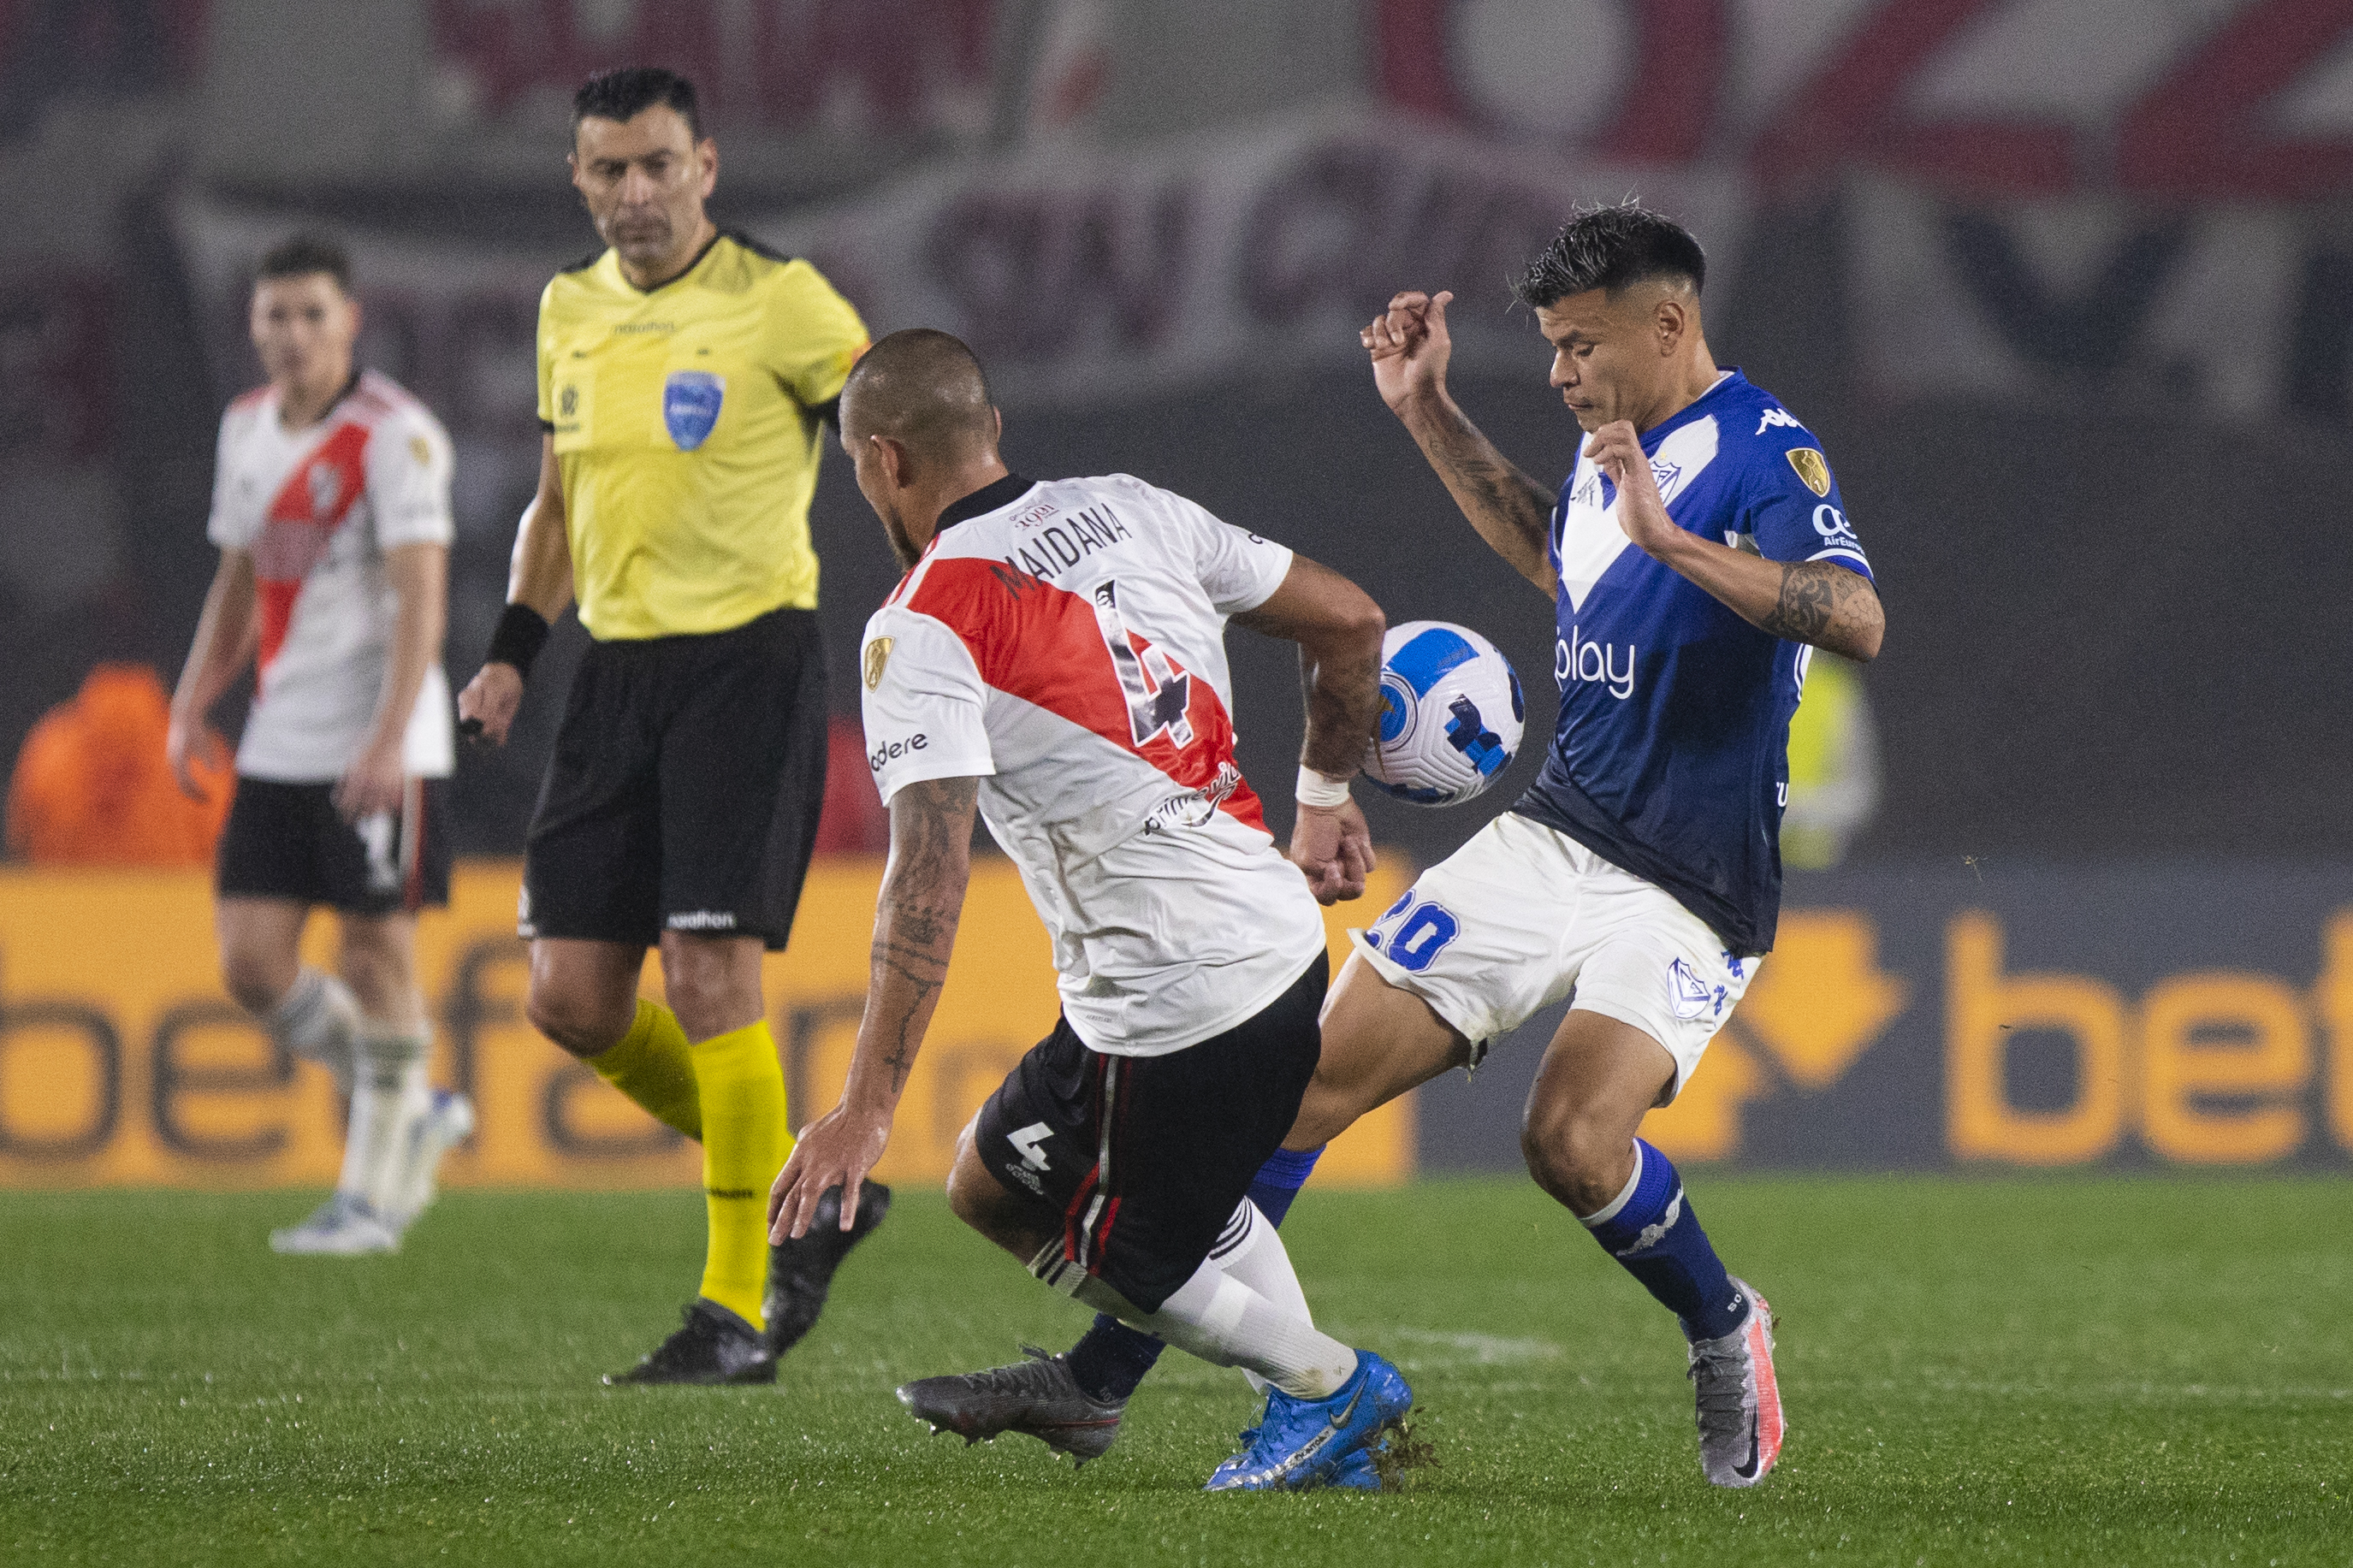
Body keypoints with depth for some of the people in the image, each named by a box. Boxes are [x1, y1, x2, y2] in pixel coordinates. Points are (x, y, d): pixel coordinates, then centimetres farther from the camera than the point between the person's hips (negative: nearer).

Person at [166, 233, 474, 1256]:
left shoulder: (393, 435, -11)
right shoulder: (246, 427, 11)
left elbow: (421, 596, -17)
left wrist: (390, 737, -26)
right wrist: (192, 704, 14)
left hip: (378, 747, -7)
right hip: (277, 742, 7)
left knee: (377, 954, -2)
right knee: (252, 963, 1)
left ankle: (372, 1193, 7)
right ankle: (414, 1115, 19)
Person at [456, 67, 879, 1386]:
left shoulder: (777, 302, -8)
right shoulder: (571, 310, 11)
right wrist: (514, 652, 14)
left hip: (749, 657, -7)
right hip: (619, 667, 7)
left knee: (709, 971, -14)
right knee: (573, 997, 1)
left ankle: (739, 1312, -4)